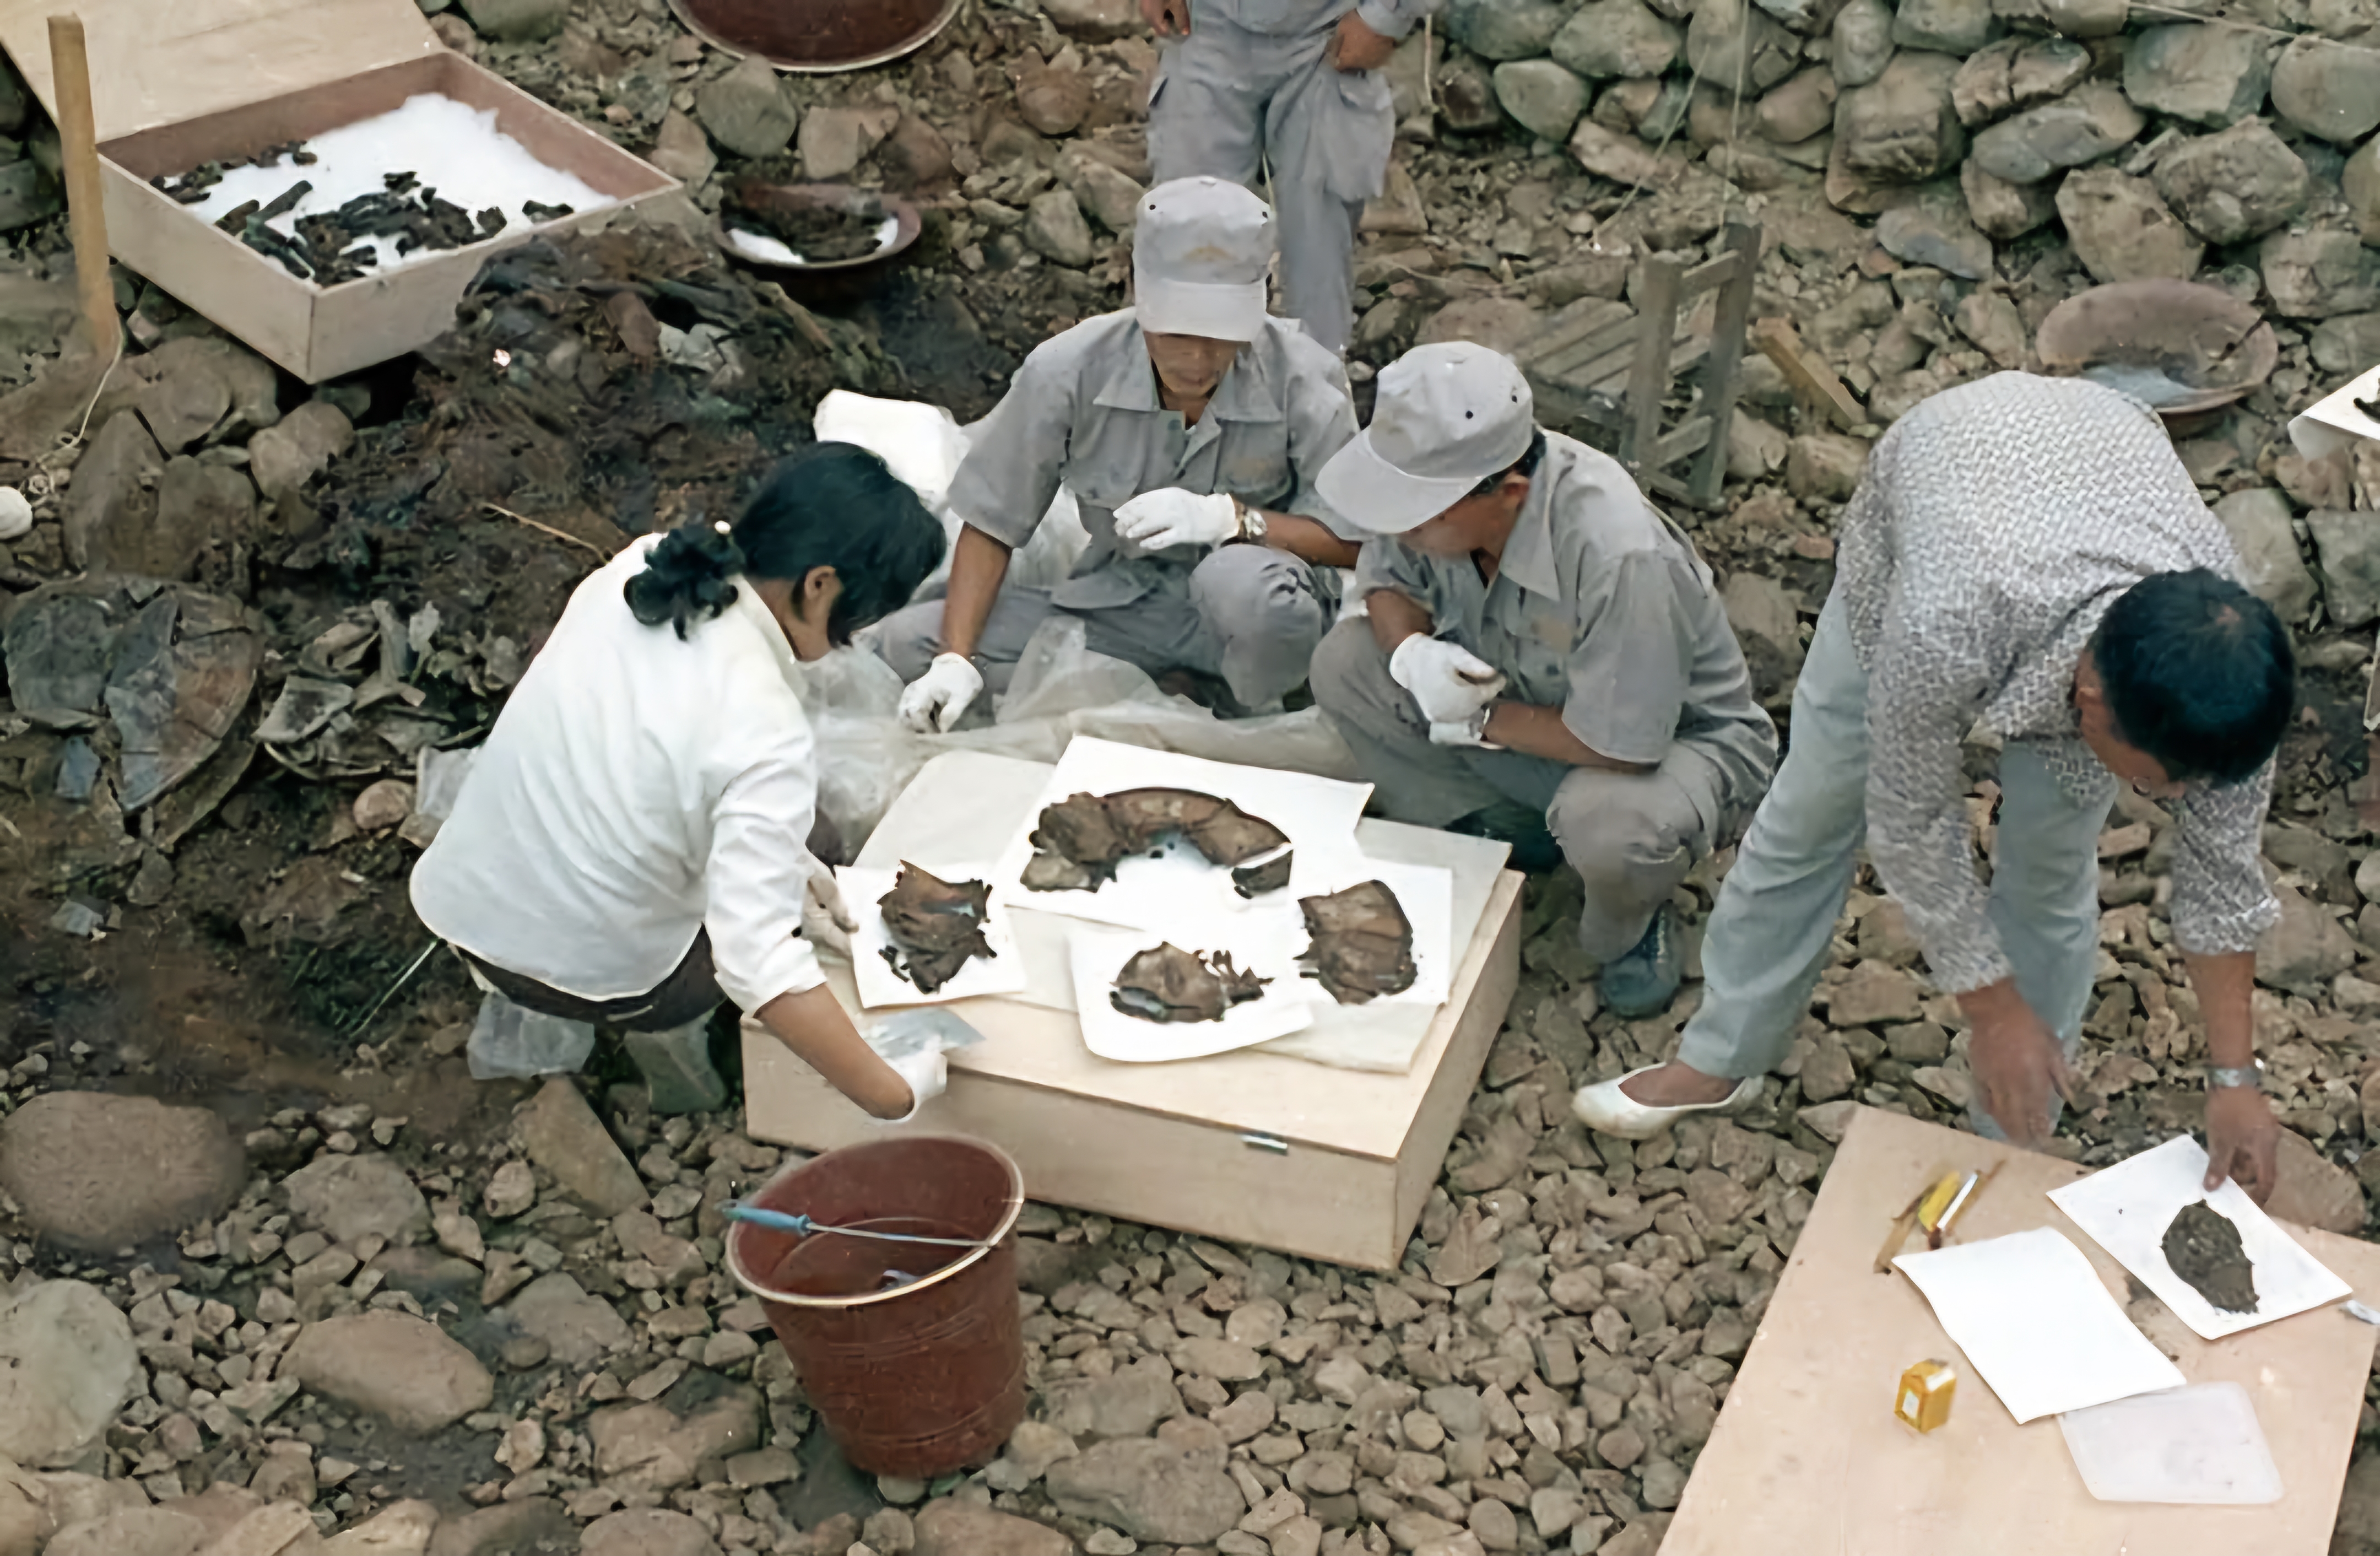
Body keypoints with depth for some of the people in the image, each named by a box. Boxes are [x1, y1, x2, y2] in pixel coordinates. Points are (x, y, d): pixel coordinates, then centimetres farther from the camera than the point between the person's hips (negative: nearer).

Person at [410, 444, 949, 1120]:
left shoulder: (642, 567, -12)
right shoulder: (767, 737, -31)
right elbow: (758, 962, -36)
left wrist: (776, 857, 6)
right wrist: (893, 1095, -29)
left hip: (457, 904, 5)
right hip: (586, 973, -4)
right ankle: (663, 1034, 14)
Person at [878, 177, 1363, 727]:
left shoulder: (1301, 379, -18)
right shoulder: (1067, 372, -15)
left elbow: (1353, 538, -13)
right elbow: (990, 523, -5)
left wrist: (1230, 518, -27)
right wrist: (956, 660, -16)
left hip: (1255, 616, -3)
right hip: (1121, 606, 3)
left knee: (1246, 579, -41)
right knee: (906, 641, -14)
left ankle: (1259, 725, -6)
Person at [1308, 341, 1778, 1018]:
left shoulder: (1620, 555, -40)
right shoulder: (1440, 479, -21)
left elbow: (1622, 745, -34)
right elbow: (1387, 579, 0)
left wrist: (1481, 720, -21)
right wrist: (1411, 649, -23)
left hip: (1673, 740, -6)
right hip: (1530, 697, 6)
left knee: (1608, 826, -40)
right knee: (1343, 662, -11)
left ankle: (1631, 925, -1)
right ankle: (1504, 833, 4)